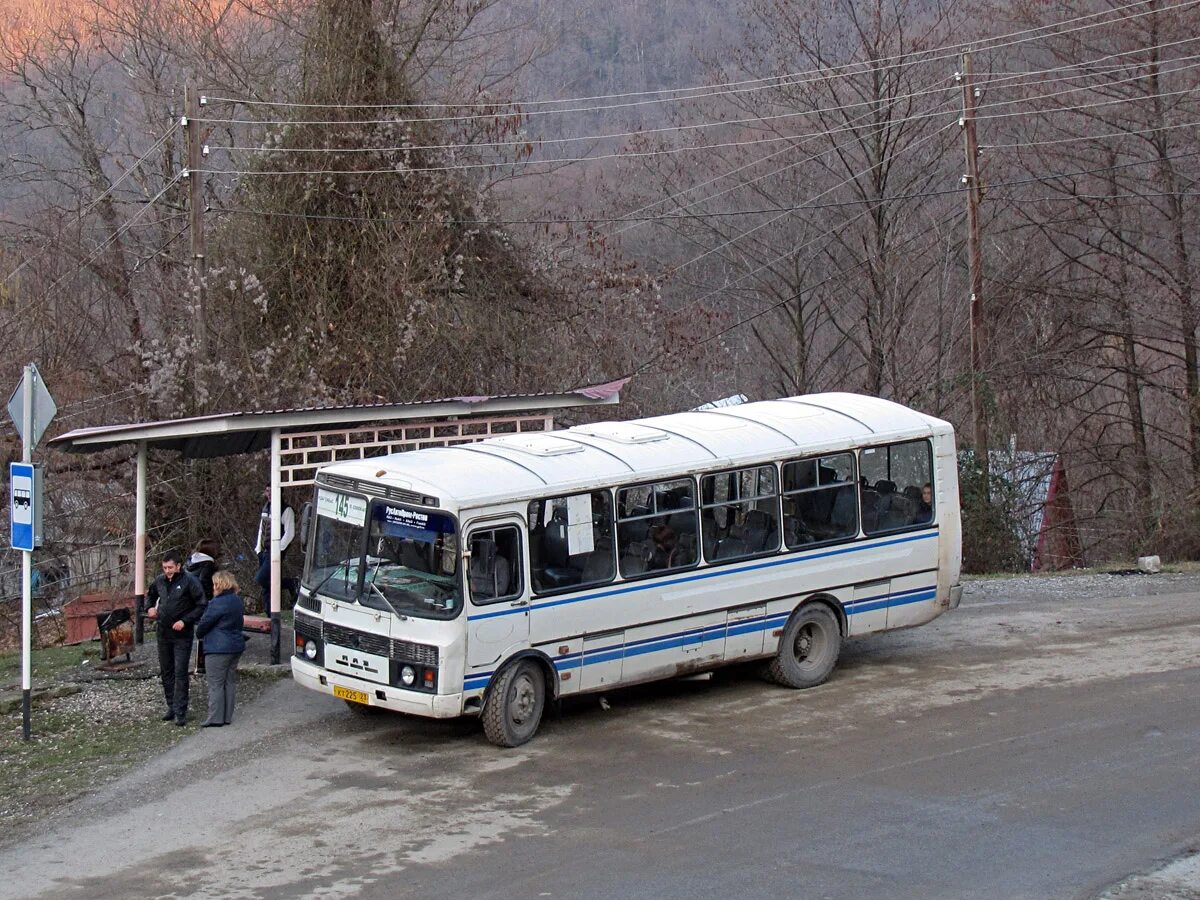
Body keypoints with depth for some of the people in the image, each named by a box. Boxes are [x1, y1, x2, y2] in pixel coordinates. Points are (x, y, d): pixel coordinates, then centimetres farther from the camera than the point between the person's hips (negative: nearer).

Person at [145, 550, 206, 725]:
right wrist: (150, 608, 9)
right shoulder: (160, 581, 7)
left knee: (180, 673, -8)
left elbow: (201, 606, -11)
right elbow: (151, 595, 28)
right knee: (166, 672, 12)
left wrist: (185, 621, -18)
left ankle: (180, 712, -7)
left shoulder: (189, 582, -12)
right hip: (163, 633, 6)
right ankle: (171, 707, 23)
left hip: (182, 635, -6)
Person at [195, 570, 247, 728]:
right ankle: (227, 717, 15)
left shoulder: (219, 603, -17)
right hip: (236, 646, 9)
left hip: (219, 648, -9)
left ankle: (215, 718, -5)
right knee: (230, 682, 12)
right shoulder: (238, 601, 10)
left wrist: (199, 634, 10)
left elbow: (205, 622, -12)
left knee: (216, 684, -4)